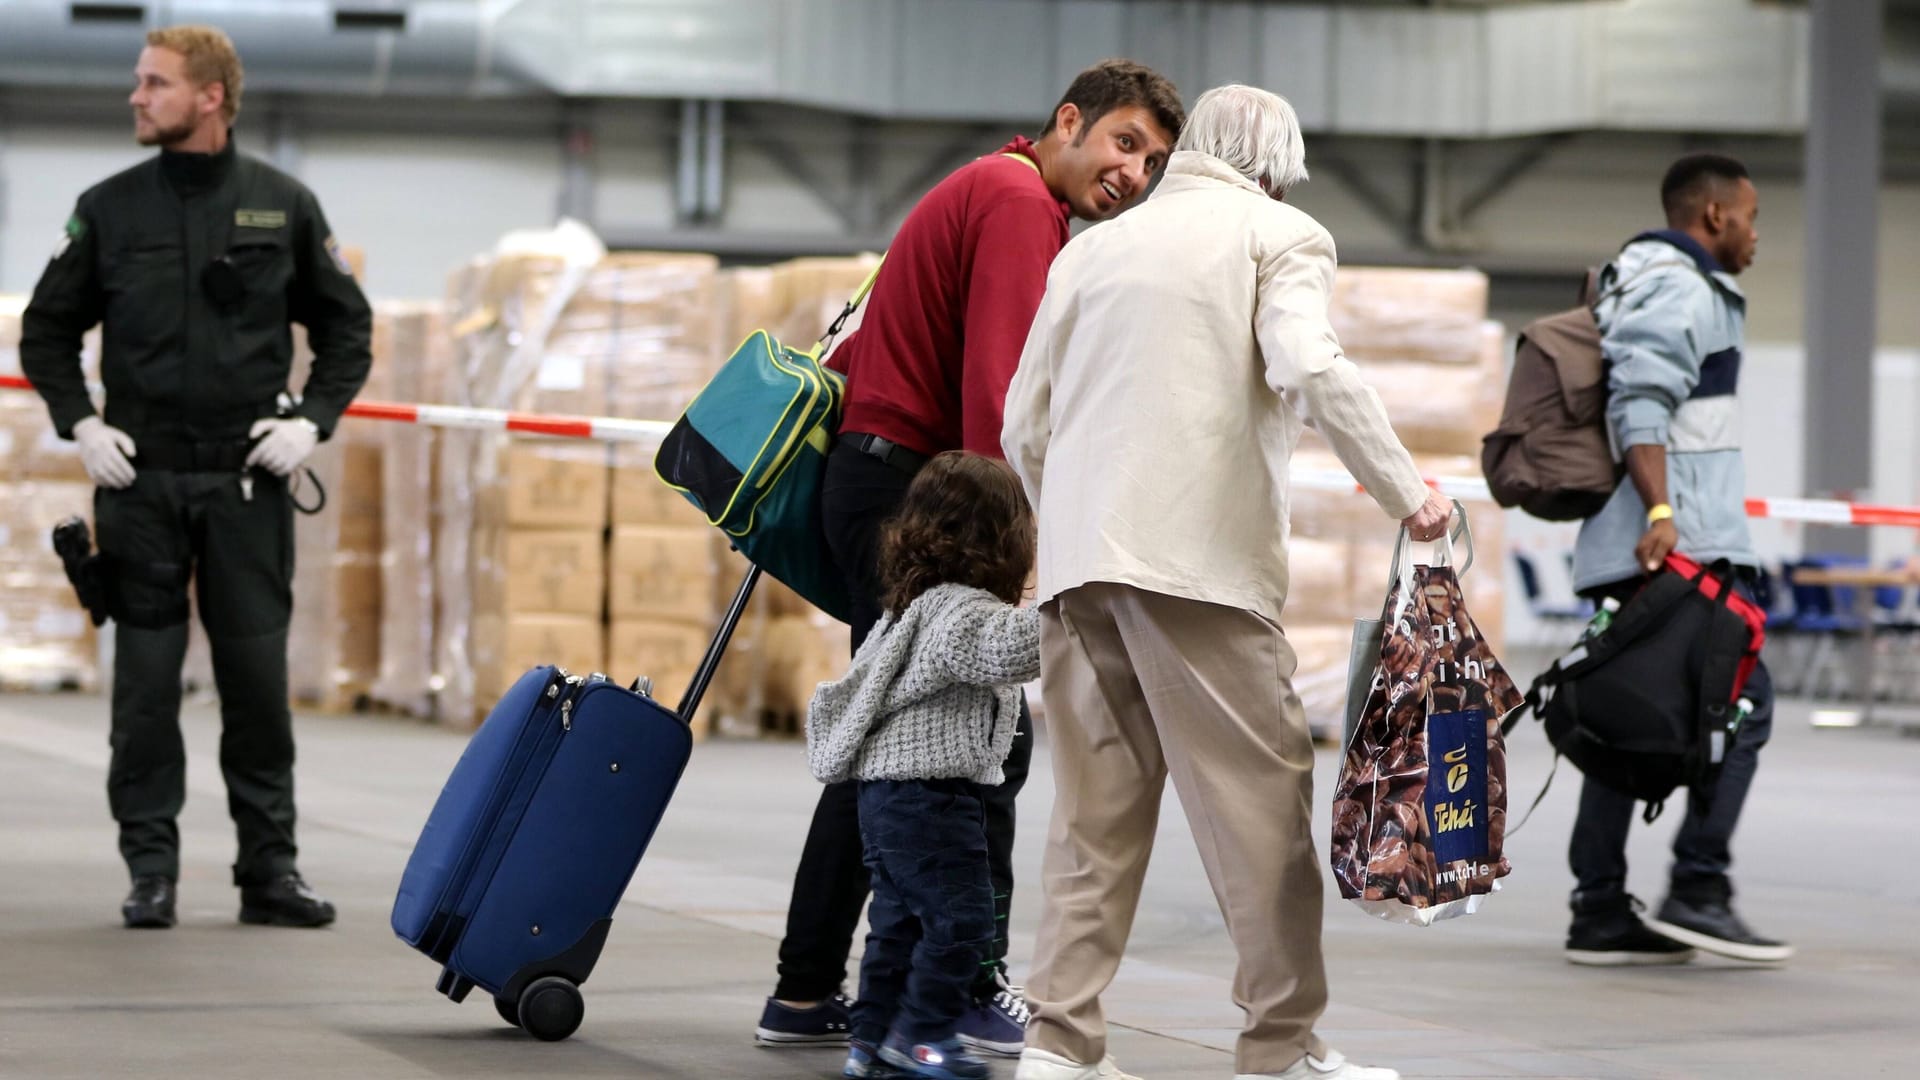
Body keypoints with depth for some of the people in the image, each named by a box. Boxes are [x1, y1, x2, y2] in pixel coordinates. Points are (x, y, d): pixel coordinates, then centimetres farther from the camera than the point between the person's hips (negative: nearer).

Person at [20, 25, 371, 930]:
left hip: (248, 482, 0)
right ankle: (151, 869, 9)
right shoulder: (109, 209, 3)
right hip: (140, 481, 0)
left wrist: (312, 420, -1)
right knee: (146, 678, 2)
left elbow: (347, 328, 11)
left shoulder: (284, 207, 2)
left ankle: (270, 867, 10)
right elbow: (47, 330, 11)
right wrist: (79, 424, -2)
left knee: (257, 675, 2)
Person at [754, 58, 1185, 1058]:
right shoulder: (1019, 205, -12)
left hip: (872, 480, 11)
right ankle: (974, 990, -4)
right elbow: (996, 387, -22)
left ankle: (807, 995, 16)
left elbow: (872, 337, 24)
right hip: (910, 483, -11)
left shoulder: (992, 195, 20)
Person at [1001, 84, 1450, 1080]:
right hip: (1199, 554, -6)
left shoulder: (1092, 247, 22)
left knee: (1097, 804, 9)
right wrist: (1406, 494, -8)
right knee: (1260, 794, -1)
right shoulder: (1279, 234, 7)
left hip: (1078, 555, 6)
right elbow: (1306, 365, -13)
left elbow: (1024, 424, 19)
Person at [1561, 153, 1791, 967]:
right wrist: (1661, 512, -29)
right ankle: (1698, 888, -12)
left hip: (1630, 552, 10)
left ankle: (1601, 914, 4)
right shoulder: (1679, 290, -8)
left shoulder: (1639, 285, 24)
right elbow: (1640, 408, -20)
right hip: (1681, 545, -10)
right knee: (1743, 700, -7)